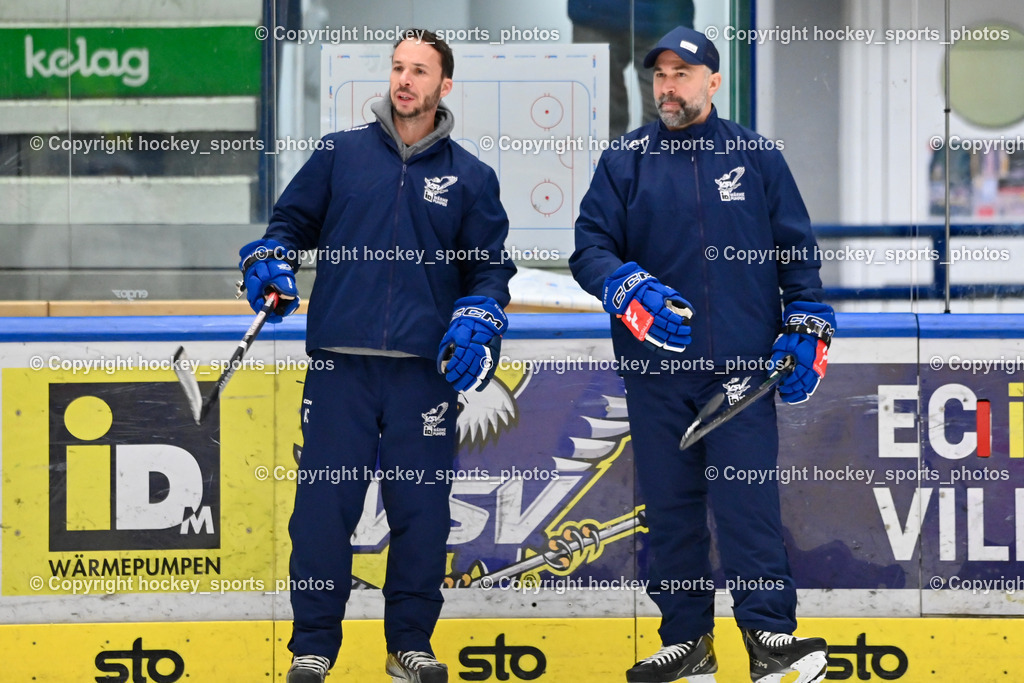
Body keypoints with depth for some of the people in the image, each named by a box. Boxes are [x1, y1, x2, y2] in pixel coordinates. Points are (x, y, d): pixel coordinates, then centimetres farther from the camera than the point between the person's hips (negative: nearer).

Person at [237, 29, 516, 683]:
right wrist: (270, 262, -3)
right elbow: (291, 222, 17)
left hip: (426, 367, 0)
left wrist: (477, 323, -3)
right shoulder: (340, 154, 10)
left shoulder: (470, 177, 11)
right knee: (324, 503, -3)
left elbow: (490, 267, 14)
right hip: (339, 365, 0)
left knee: (422, 509, 1)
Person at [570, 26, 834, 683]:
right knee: (670, 504, 6)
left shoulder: (756, 156, 7)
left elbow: (798, 250, 11)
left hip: (741, 369, -2)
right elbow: (590, 247, 3)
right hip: (655, 368, 2)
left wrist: (807, 330, 4)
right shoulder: (625, 162, 7)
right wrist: (629, 292, -16)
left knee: (746, 499, -10)